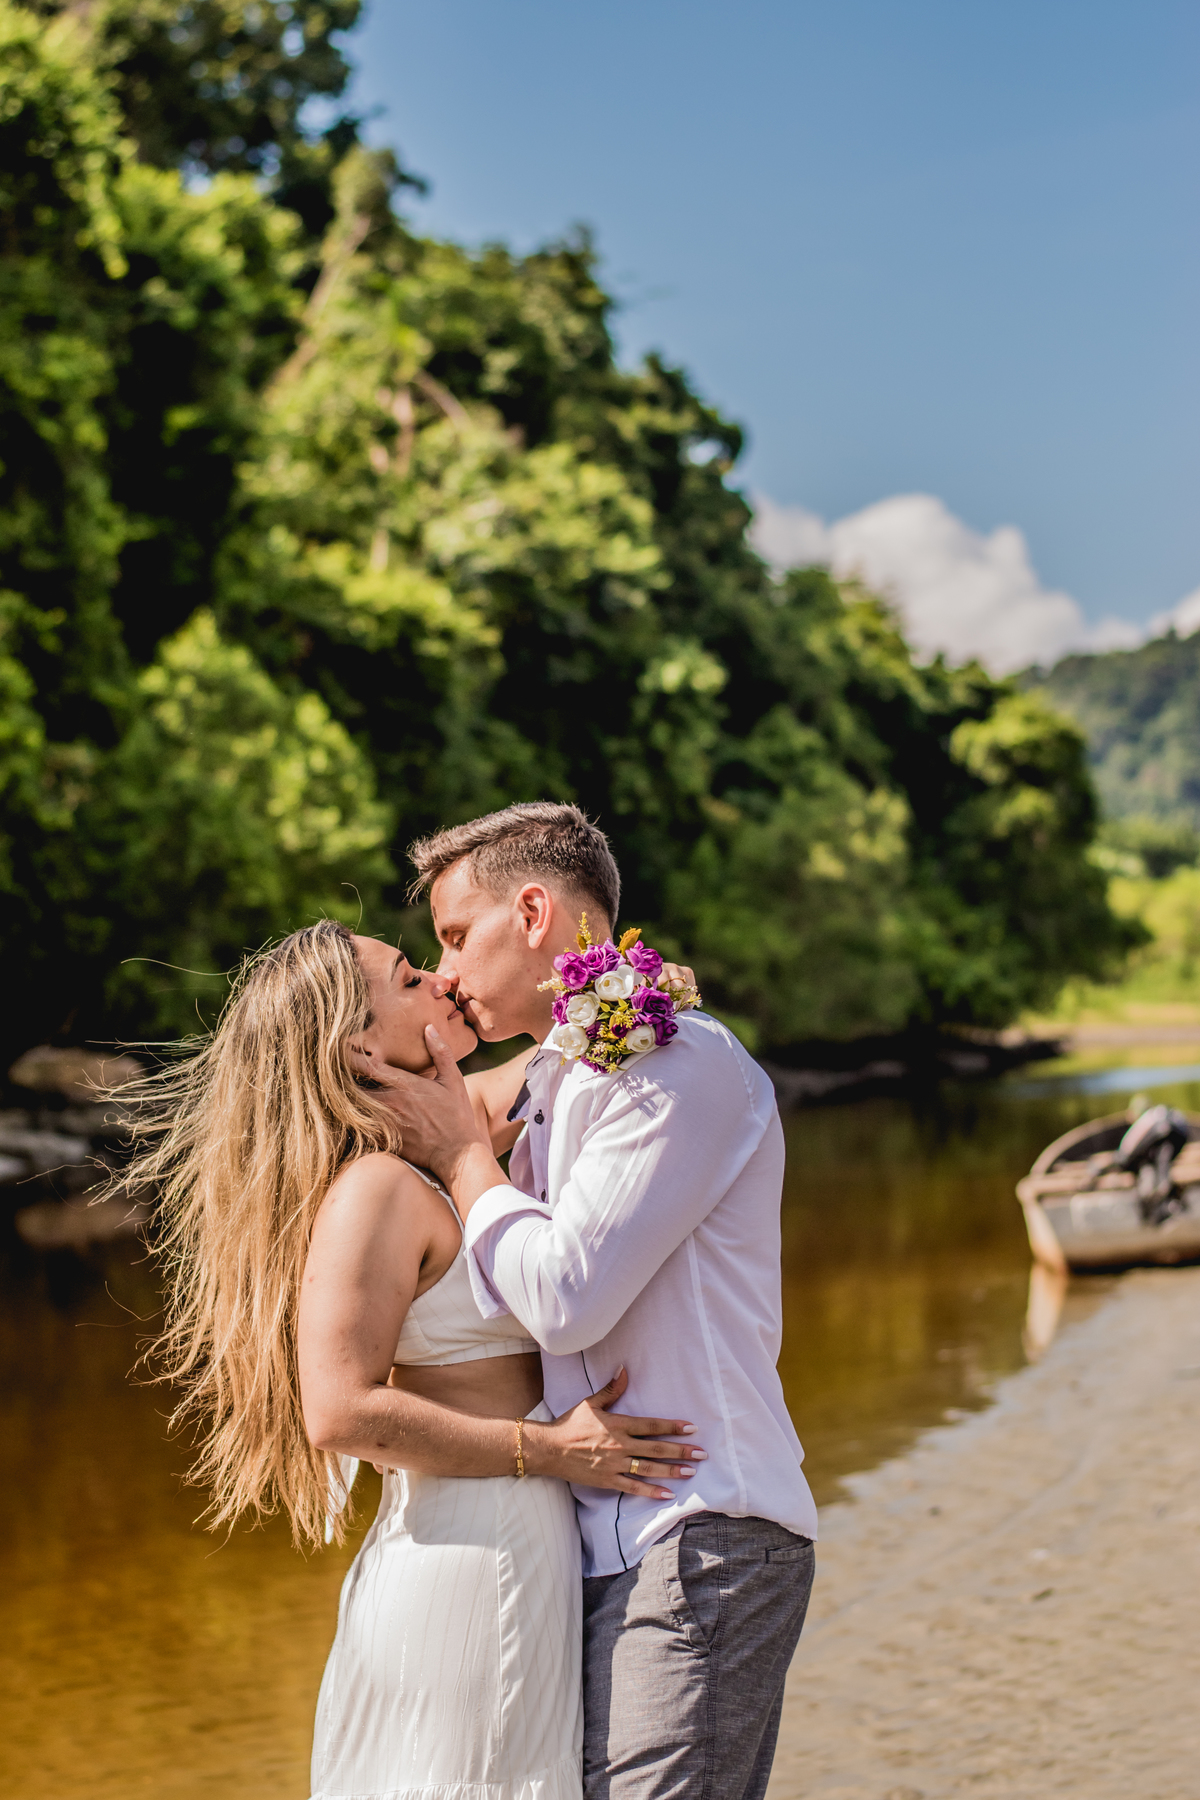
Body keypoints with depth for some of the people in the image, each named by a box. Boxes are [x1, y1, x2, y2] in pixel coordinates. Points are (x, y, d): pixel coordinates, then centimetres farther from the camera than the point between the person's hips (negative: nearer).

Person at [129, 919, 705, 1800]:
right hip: (470, 1556, -9)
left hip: (516, 1554, 9)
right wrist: (547, 1448, -19)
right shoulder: (376, 1188, -16)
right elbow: (341, 1412, -22)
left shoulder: (432, 1163, 10)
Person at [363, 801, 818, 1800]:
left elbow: (563, 1298, -16)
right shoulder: (552, 1084, 19)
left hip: (698, 1541, -9)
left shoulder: (681, 1063, -10)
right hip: (611, 1546, 9)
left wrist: (461, 1151, -3)